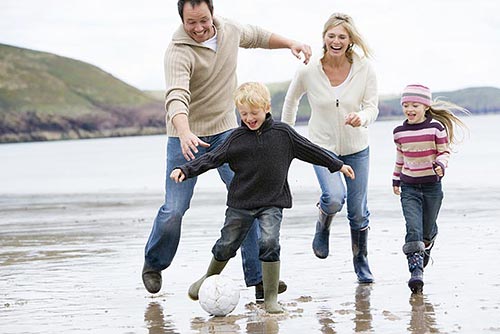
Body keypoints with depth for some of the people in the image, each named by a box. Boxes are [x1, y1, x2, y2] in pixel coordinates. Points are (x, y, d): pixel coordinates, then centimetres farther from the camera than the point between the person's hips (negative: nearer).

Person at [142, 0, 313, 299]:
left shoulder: (230, 30, -3)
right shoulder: (179, 52, -23)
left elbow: (256, 36, 22)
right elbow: (176, 97, -39)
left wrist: (290, 43, 12)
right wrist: (185, 134, -55)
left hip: (226, 130, 4)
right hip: (188, 136, -4)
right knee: (175, 209, -5)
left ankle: (258, 276, -5)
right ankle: (154, 264, 24)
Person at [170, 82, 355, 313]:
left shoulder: (283, 134, 0)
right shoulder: (237, 138, -2)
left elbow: (309, 150, 11)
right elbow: (212, 158, -3)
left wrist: (337, 165, 18)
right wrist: (185, 170, -15)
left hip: (272, 203, -1)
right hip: (240, 203, 1)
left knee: (269, 242, -19)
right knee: (226, 245, 8)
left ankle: (271, 298, -9)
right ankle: (209, 278, 36)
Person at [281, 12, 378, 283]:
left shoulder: (364, 70, -14)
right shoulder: (308, 71, -15)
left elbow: (372, 108, -11)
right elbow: (291, 99, 4)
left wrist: (361, 118, -35)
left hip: (356, 148, 1)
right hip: (322, 146, -1)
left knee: (358, 212, 8)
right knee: (334, 197, -27)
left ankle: (361, 262, 32)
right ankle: (323, 226, 9)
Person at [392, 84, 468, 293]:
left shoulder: (436, 128, -9)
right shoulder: (399, 132, 1)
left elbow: (444, 152, -2)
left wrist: (441, 164, -23)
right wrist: (396, 179, 23)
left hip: (432, 185, -1)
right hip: (409, 187, 1)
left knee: (427, 229, 14)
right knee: (413, 229, -14)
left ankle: (427, 246, 49)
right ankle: (416, 270, -18)